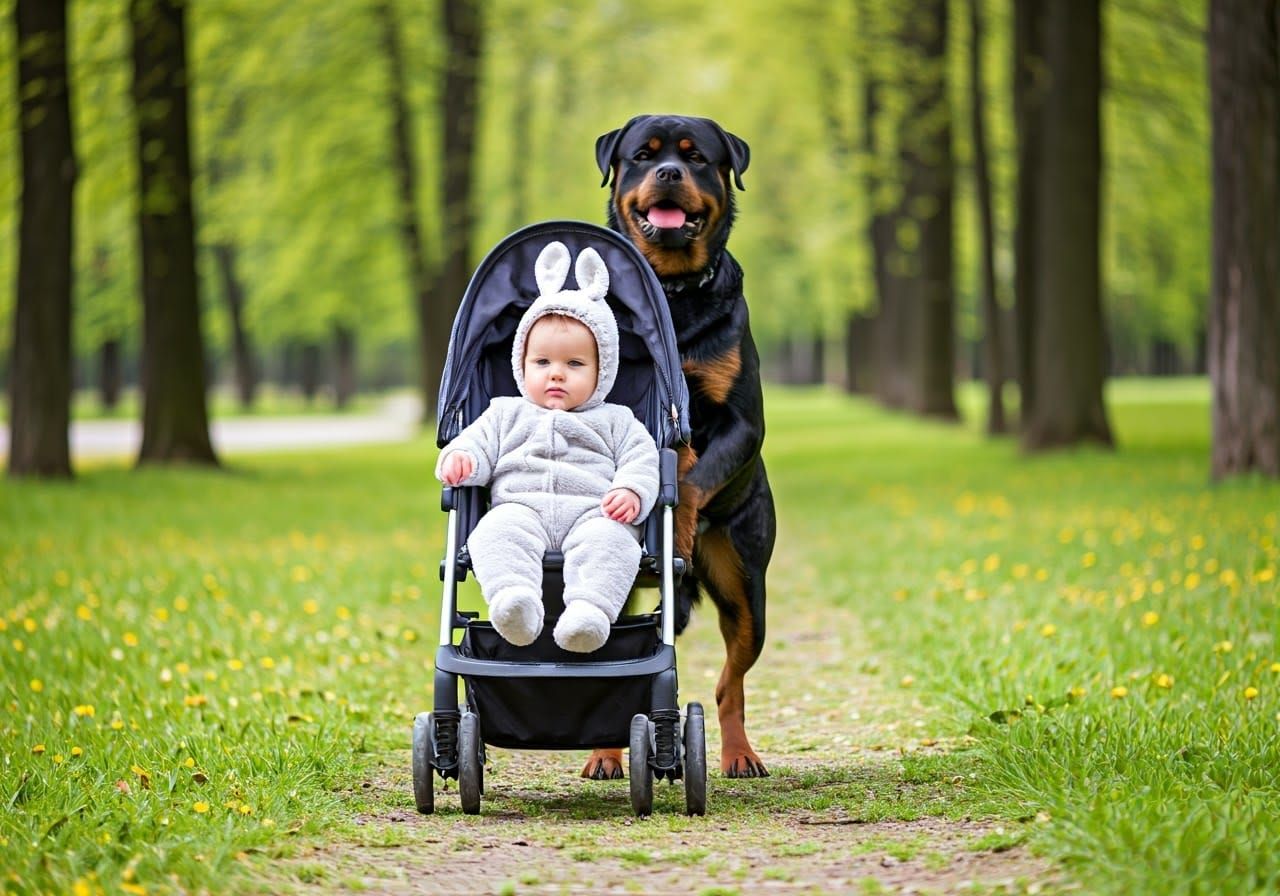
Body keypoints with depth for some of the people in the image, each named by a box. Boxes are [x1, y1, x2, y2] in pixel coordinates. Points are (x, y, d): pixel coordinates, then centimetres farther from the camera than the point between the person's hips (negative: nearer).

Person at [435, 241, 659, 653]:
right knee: (499, 531, -34)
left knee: (607, 539, -36)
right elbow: (479, 445, 20)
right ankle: (513, 599, -59)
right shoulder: (507, 414, 32)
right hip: (520, 507, 1)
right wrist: (458, 457, -6)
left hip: (591, 513, -1)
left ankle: (590, 610, -59)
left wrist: (632, 491, -11)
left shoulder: (615, 422, 26)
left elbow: (642, 460, 13)